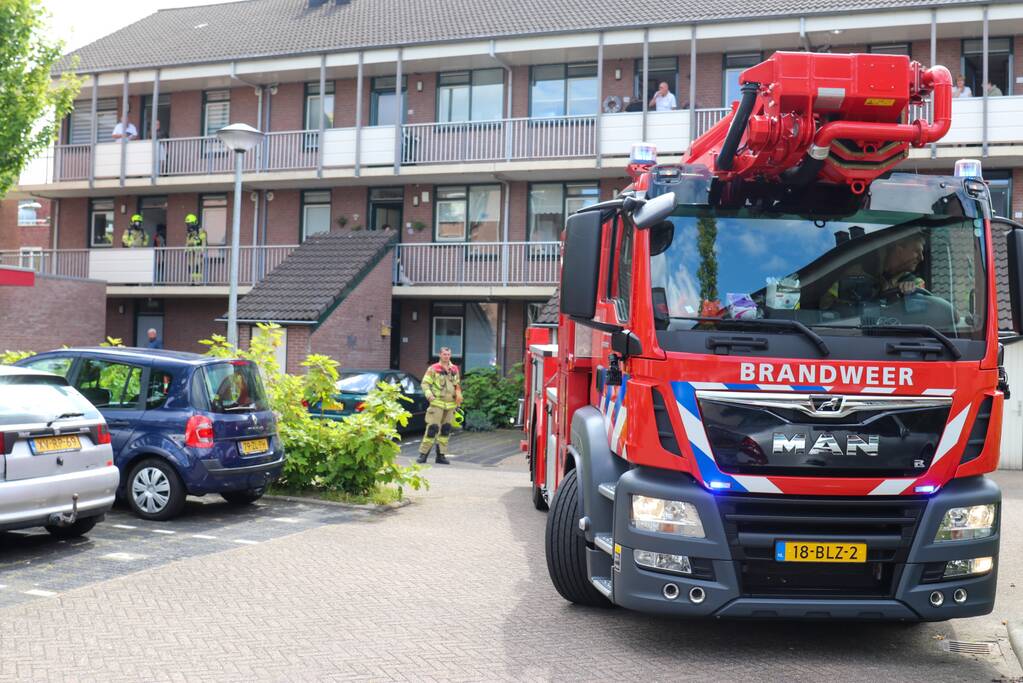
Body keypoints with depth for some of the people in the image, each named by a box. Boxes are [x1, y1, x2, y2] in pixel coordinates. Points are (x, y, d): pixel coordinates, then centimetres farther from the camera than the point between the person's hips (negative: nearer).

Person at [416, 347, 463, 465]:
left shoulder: (454, 369, 13)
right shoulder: (433, 369, -2)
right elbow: (425, 383, -4)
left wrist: (459, 395, 13)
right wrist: (429, 394, -19)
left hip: (450, 405, 5)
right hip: (437, 403, -5)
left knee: (446, 430, 7)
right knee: (432, 429, -11)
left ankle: (440, 455, 14)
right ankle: (423, 454, -5)